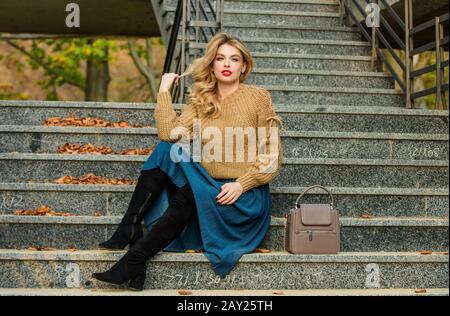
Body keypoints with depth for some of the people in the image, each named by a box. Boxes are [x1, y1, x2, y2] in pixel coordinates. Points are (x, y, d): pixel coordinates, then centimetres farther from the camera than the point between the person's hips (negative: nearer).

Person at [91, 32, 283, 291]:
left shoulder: (258, 97, -2)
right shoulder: (200, 100, 9)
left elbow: (272, 156, -4)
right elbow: (170, 134, -9)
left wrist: (240, 185, -16)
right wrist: (165, 90, -5)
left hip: (245, 196, -4)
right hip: (206, 187, 4)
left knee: (187, 198, -32)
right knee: (167, 149, -19)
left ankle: (135, 259, -26)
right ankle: (131, 227, -20)